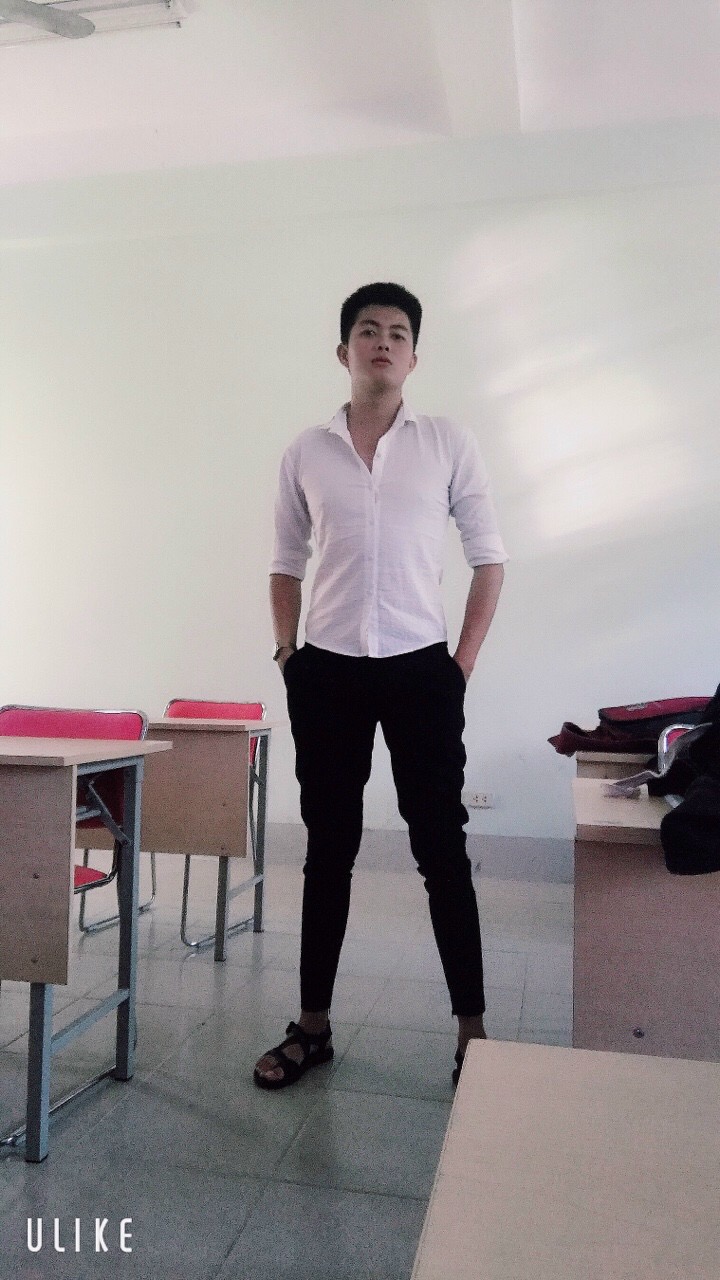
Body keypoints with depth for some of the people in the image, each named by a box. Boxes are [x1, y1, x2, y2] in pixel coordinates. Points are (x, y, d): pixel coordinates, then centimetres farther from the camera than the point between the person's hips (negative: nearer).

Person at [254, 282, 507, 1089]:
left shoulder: (449, 444, 3)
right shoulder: (306, 453, 7)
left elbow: (488, 559, 4)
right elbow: (287, 563, 14)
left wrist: (463, 663, -2)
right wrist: (285, 651, 4)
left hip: (420, 670, -1)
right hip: (326, 673, 2)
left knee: (441, 848, 3)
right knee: (328, 850, 10)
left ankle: (472, 1031, 17)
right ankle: (312, 1027, 24)